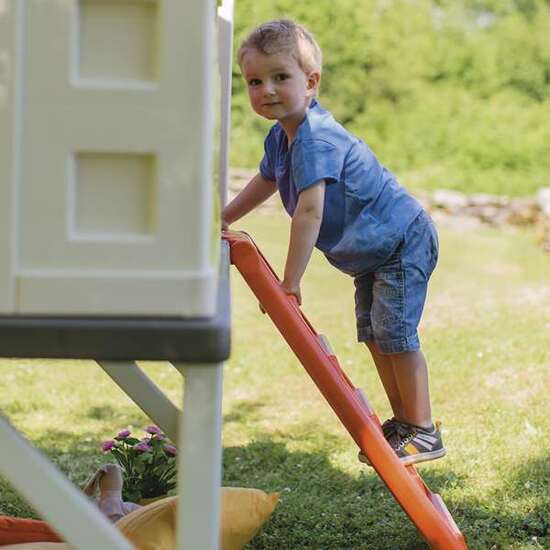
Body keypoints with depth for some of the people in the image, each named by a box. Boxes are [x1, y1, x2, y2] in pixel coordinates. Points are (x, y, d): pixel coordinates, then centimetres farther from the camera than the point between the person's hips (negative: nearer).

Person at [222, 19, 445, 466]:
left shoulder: (315, 138, -31)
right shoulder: (281, 136, 2)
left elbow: (310, 212, -37)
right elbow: (266, 182, 24)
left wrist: (290, 282, -36)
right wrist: (221, 221, 24)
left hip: (403, 242, -10)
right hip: (372, 250, 10)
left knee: (393, 332, -13)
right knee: (373, 333, 13)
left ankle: (424, 432, -4)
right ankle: (403, 421, 24)